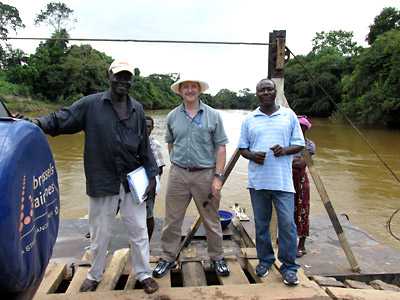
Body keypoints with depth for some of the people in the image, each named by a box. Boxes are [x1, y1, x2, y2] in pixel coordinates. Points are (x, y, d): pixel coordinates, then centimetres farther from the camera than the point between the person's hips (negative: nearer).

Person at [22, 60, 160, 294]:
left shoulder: (137, 109, 6)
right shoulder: (91, 104, -3)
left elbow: (144, 146, 8)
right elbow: (61, 119, -5)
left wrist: (152, 174, 6)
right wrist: (36, 123, -24)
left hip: (133, 182, 2)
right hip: (102, 183, -1)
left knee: (139, 231, 10)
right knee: (100, 234, 14)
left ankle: (144, 274, 29)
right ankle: (95, 275, 38)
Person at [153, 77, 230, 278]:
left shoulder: (213, 115, 0)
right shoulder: (172, 116, 6)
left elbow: (220, 147, -2)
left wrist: (218, 176, -8)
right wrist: (177, 163, 8)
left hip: (205, 174, -1)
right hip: (178, 174, 2)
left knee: (211, 220, 10)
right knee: (172, 220, 8)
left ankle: (217, 258, 29)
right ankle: (167, 258, 26)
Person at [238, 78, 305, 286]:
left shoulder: (289, 115, 6)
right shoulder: (249, 119, 8)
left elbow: (299, 144, 6)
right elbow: (242, 148, 9)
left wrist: (285, 150, -14)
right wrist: (252, 155, -12)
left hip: (283, 181, -1)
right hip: (257, 181, 2)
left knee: (287, 224, -3)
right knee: (261, 224, 11)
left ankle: (289, 267, 14)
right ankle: (265, 260, 29)